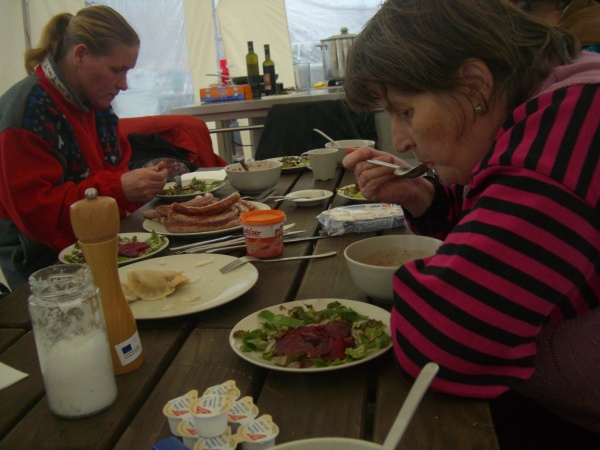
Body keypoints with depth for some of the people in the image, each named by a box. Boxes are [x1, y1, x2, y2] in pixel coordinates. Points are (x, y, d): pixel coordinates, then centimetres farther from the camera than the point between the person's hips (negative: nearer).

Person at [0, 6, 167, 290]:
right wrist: (119, 189, -29)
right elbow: (33, 209, -22)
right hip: (45, 267, -8)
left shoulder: (96, 104, 10)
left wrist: (141, 184, -5)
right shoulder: (28, 110, -18)